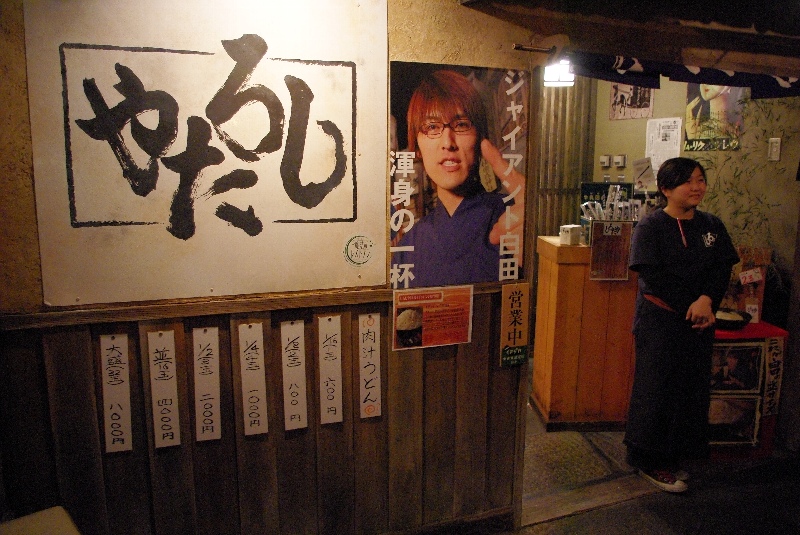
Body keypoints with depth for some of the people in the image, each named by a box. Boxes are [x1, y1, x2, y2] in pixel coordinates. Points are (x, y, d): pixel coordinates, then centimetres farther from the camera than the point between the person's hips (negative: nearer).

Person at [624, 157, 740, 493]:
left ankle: (672, 457, 26)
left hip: (698, 322, 6)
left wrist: (706, 300, -19)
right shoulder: (651, 226, -7)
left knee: (692, 388, 10)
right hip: (659, 320, -5)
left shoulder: (711, 226, 9)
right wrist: (690, 308, -18)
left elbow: (722, 269, -1)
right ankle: (648, 460, 16)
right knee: (655, 387, 2)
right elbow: (653, 277, -15)